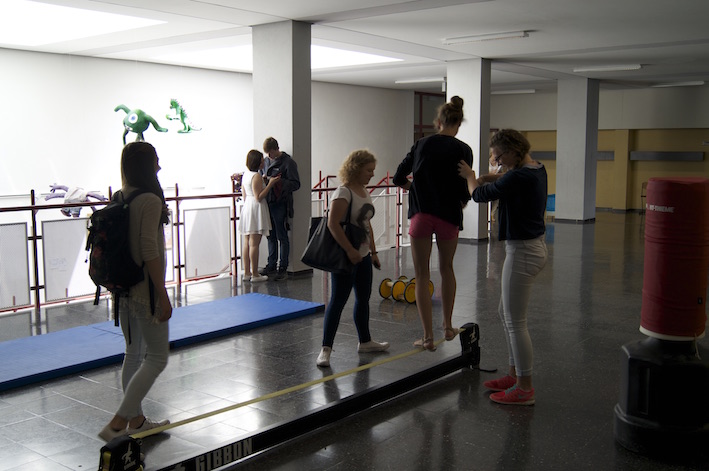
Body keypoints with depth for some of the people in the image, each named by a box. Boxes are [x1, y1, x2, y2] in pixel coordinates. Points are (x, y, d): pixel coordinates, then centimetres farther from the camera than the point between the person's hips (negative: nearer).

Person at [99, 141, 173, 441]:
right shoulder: (150, 200, -17)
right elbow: (149, 250, -22)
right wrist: (163, 295, -18)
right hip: (145, 290, -8)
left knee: (134, 353, 17)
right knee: (157, 358, 1)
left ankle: (136, 420, 28)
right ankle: (117, 423, -3)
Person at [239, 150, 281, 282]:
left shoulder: (245, 174, 12)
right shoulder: (256, 176, -15)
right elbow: (259, 197, -18)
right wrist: (270, 183, -19)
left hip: (247, 207, 9)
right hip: (256, 209, -9)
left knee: (247, 243, 11)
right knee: (254, 243, -6)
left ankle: (247, 273, 15)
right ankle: (255, 275, -3)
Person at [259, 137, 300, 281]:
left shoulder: (288, 162, -8)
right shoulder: (267, 161, 14)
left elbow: (295, 184, -12)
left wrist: (278, 181, -22)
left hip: (280, 204, -7)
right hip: (268, 203, 7)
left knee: (282, 237, 0)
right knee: (271, 236, 13)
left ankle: (283, 268, 6)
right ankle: (271, 265, 22)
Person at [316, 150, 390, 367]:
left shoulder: (364, 191, 11)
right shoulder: (344, 192, -17)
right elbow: (333, 224, -25)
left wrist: (373, 252, 18)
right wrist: (350, 250, -26)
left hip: (362, 255, 9)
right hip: (345, 256, -9)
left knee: (363, 298, 17)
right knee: (338, 300, -6)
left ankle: (365, 341, 31)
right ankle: (326, 348, 0)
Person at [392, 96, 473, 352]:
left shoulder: (422, 144, 2)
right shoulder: (462, 150, -5)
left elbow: (399, 178, 3)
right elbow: (464, 190, -8)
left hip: (420, 215, 0)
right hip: (448, 216, 0)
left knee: (422, 275, 6)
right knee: (446, 268, 21)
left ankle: (428, 337, 6)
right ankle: (448, 327, 29)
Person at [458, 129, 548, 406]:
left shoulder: (519, 177, -23)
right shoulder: (536, 169, 7)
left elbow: (480, 195, -9)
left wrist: (470, 177, 10)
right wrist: (484, 177, 14)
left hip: (523, 252, -10)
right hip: (532, 246, 10)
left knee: (515, 321, -1)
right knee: (506, 314, 19)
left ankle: (525, 389, 8)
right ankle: (515, 375, 29)